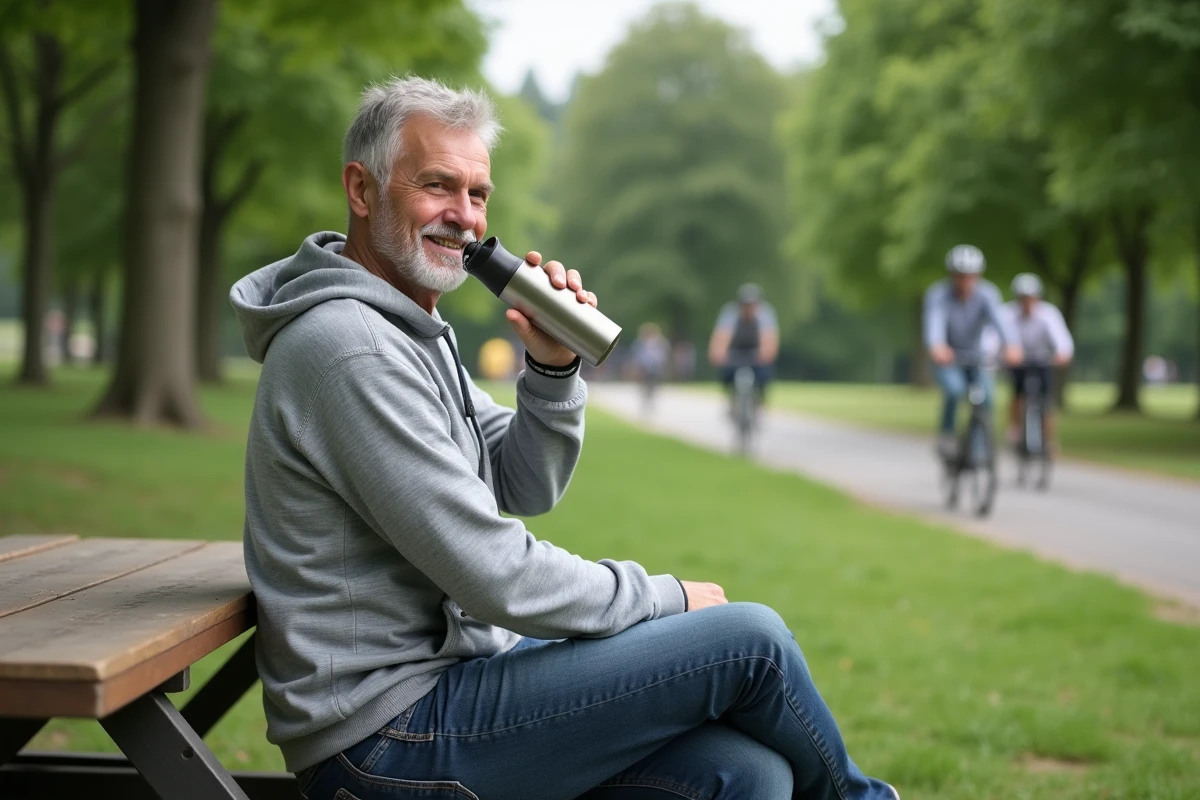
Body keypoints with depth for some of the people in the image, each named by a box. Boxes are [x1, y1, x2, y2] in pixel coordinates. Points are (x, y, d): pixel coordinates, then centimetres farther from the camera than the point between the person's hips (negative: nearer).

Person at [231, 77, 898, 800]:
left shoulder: (413, 331, 14)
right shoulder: (348, 348, -19)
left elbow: (527, 489, 15)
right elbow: (498, 577, -21)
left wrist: (554, 369, -3)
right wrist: (663, 597, -7)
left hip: (456, 671, 9)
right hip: (387, 735, -9)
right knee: (750, 638, -11)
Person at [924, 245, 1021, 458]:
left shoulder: (987, 293, -19)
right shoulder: (938, 295, -24)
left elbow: (1000, 319, -37)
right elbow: (934, 322, -42)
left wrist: (1011, 345, -58)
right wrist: (937, 347, -65)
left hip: (976, 360, 2)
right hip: (947, 360, -2)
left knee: (985, 400, -15)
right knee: (955, 389, -29)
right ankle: (946, 433, -7)